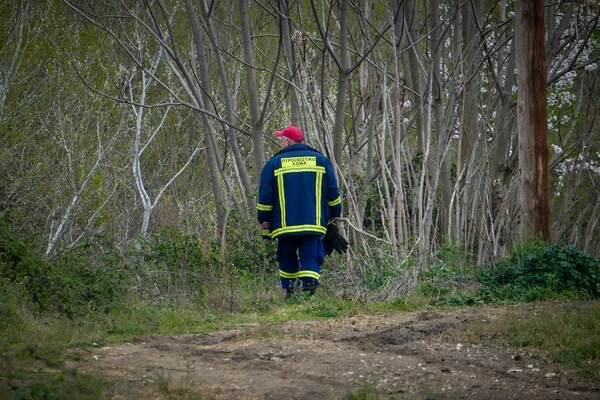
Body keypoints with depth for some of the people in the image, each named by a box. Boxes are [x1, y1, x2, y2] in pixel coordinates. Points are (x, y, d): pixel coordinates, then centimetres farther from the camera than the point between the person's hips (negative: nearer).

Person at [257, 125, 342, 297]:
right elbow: (333, 193, 10)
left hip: (285, 225, -1)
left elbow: (265, 197, 0)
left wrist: (264, 219, 12)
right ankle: (309, 291, -17)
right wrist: (335, 215, 22)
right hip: (314, 224, 1)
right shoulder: (321, 160, 7)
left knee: (287, 262, 13)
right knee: (310, 259, -2)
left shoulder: (274, 164, 1)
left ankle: (288, 294, 12)